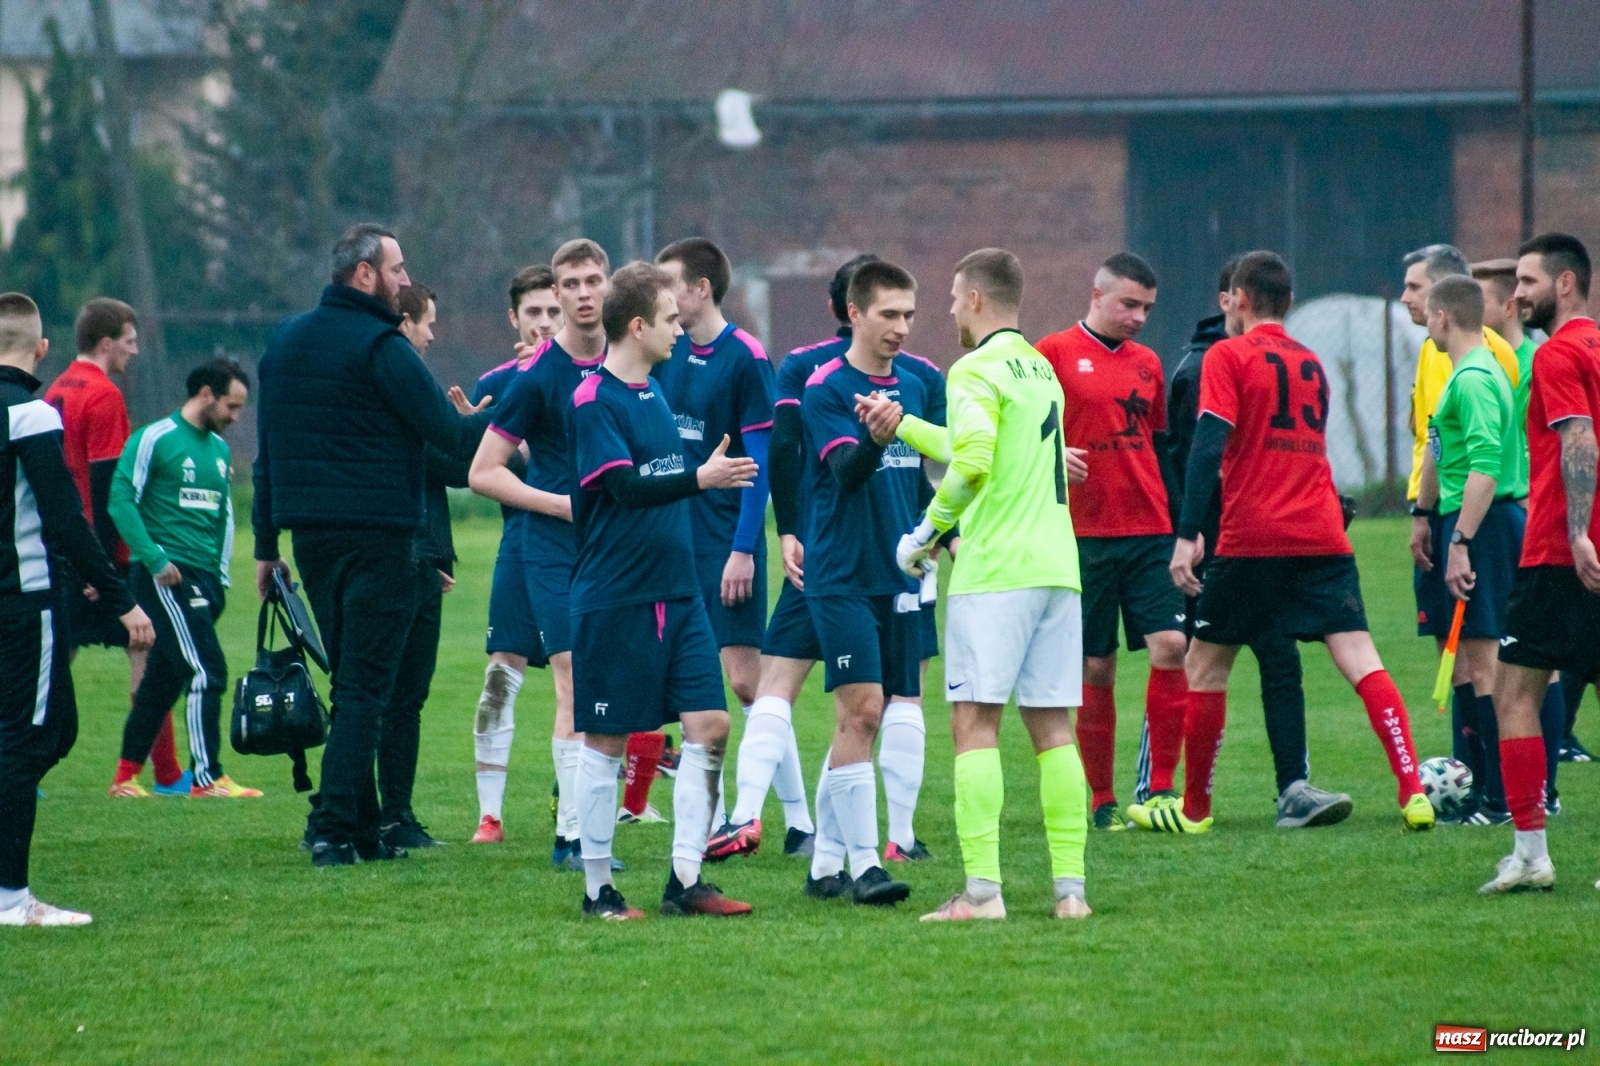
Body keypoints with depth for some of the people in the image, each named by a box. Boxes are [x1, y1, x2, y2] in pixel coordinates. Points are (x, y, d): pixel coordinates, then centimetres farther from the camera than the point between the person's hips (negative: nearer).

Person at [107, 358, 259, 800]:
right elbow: (121, 501, -13)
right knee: (206, 671, -14)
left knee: (164, 677, 10)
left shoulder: (219, 448, 17)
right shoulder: (155, 440, -7)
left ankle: (126, 776, 16)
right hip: (168, 576, -8)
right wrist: (155, 560, -18)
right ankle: (207, 778, -14)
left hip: (205, 579, 8)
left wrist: (221, 571, 17)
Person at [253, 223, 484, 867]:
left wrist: (266, 546, 19)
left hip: (309, 537, 7)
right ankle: (334, 829, -12)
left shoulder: (284, 342, 13)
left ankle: (362, 830, 14)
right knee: (366, 688, -5)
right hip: (378, 539, -7)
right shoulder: (380, 347, -11)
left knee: (351, 682, 15)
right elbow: (449, 434, -14)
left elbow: (266, 451, 16)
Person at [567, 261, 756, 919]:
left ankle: (685, 880, 3)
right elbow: (626, 487, -23)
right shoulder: (592, 401, -12)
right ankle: (598, 887, 9)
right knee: (606, 741, 0)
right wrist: (701, 478, -31)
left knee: (709, 725, -1)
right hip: (614, 600, -8)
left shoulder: (653, 393, 14)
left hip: (677, 594, 8)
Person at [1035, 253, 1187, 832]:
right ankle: (1103, 801, 9)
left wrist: (1180, 526, 18)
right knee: (1095, 669, 0)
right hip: (1082, 535, -4)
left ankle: (1159, 788, -4)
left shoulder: (1147, 364, 15)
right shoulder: (1054, 354, 0)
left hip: (1150, 532, 4)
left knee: (1170, 647, -10)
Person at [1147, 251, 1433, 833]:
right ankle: (1413, 791, -19)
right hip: (1323, 538, 4)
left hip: (1250, 539, -4)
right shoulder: (1311, 363, 17)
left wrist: (1187, 535, -16)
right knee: (1362, 663, -4)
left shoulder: (1228, 356, -2)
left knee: (1205, 668, 10)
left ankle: (1194, 810, 17)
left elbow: (1209, 446, -12)